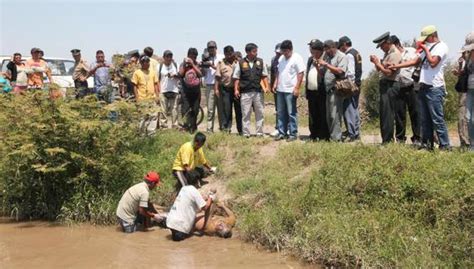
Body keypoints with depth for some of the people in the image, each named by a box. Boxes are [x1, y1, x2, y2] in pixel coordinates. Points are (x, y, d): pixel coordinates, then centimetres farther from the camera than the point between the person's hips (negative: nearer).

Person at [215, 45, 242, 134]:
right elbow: (218, 77, 5)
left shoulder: (238, 62, 8)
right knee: (226, 110, 1)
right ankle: (226, 129, 10)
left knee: (239, 110, 3)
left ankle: (241, 130, 11)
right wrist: (216, 88, -1)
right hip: (225, 89, 0)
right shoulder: (221, 63, 8)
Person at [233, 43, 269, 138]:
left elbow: (264, 75, 11)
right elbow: (236, 78, 2)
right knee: (245, 114, 2)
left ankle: (260, 133, 15)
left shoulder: (260, 62, 7)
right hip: (245, 92, -2)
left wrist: (266, 87, -1)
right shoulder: (241, 63, 1)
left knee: (259, 113, 7)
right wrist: (236, 90, -6)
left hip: (258, 92, 2)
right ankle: (246, 133, 8)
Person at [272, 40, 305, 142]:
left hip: (290, 90, -7)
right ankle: (281, 132, 18)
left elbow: (301, 74, -13)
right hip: (280, 90, 7)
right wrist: (275, 84, 11)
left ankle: (293, 134, 6)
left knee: (292, 113, -1)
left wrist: (297, 88, -18)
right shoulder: (281, 58, 13)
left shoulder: (297, 58, -9)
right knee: (281, 113, 11)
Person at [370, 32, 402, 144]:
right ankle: (387, 139, 18)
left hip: (390, 85, -10)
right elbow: (380, 69, 19)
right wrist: (376, 62, 2)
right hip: (385, 85, 10)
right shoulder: (388, 53, 17)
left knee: (387, 114, -9)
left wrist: (378, 63, -13)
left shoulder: (394, 54, -13)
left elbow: (388, 72, -20)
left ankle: (387, 140, -6)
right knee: (384, 113, 12)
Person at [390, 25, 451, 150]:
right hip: (424, 87, 9)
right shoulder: (428, 48, 20)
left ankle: (445, 145, -4)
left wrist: (426, 49, -9)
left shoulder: (441, 47, -7)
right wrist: (396, 66, 18)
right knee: (424, 119, 10)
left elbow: (433, 63, -21)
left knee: (437, 119, -9)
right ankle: (427, 144, 16)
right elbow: (415, 61, 23)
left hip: (435, 88, -9)